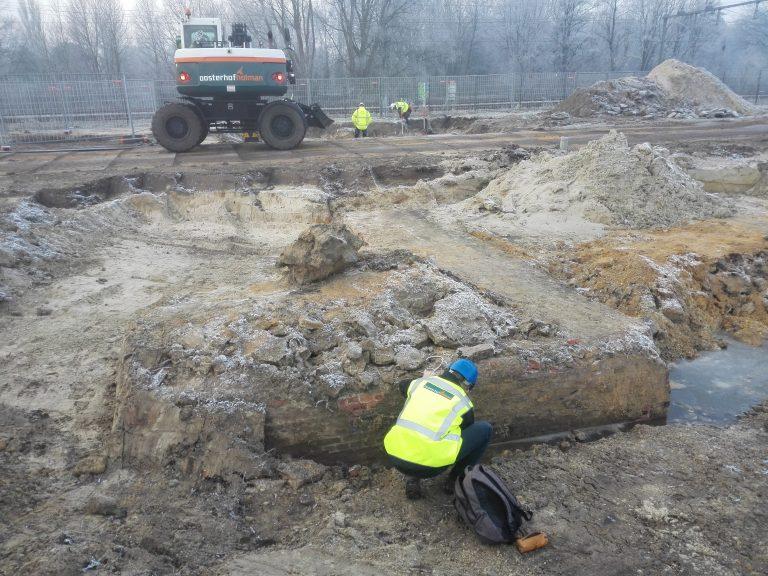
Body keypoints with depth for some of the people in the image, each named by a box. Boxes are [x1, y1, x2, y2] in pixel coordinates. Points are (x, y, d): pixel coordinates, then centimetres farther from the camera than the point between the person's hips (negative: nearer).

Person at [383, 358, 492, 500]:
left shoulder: (423, 381, 15)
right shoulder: (463, 402, 7)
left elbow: (403, 385, 40)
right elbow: (468, 434, 25)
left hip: (395, 457, 5)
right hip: (429, 465, -4)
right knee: (485, 429, 10)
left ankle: (412, 478, 23)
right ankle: (456, 478, 22)